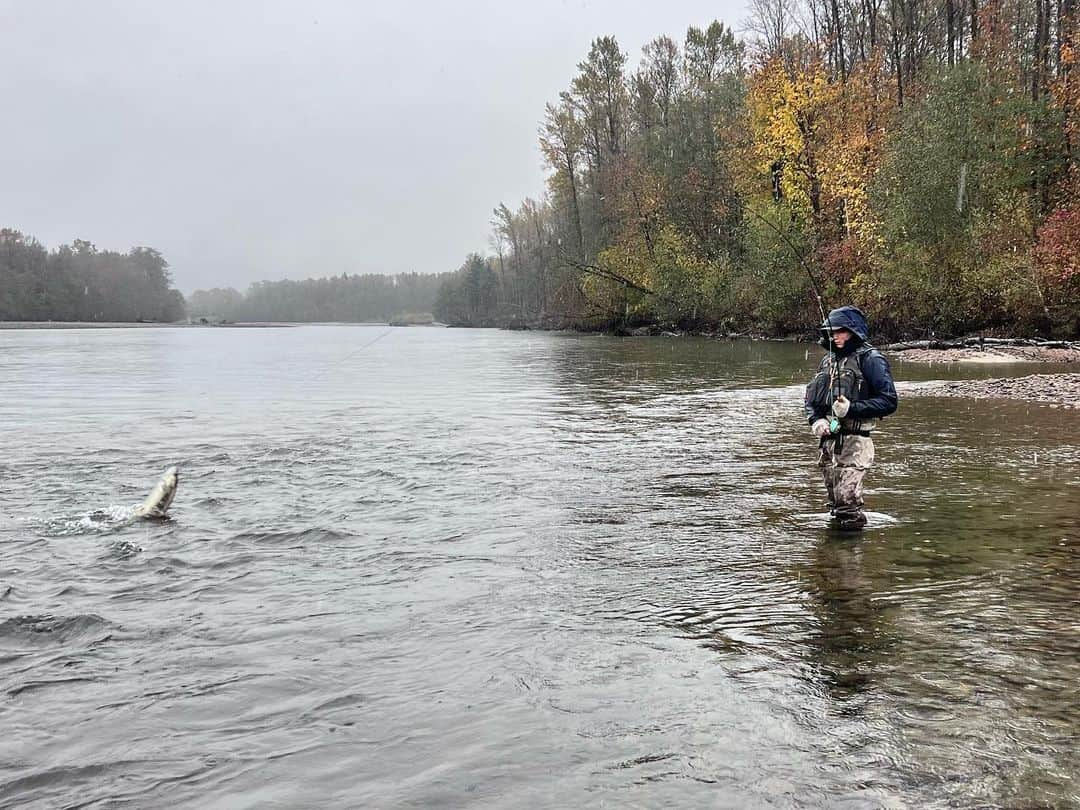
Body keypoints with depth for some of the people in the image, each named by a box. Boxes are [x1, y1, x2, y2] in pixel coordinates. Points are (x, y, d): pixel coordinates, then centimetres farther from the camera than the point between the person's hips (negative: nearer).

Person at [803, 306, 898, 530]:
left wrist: (851, 409, -20)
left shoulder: (870, 359, -7)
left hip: (854, 443, -7)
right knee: (835, 502, 15)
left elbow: (889, 401, -12)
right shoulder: (829, 359, 14)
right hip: (828, 442, 7)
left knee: (847, 498, -11)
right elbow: (811, 396, 17)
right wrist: (815, 421, -3)